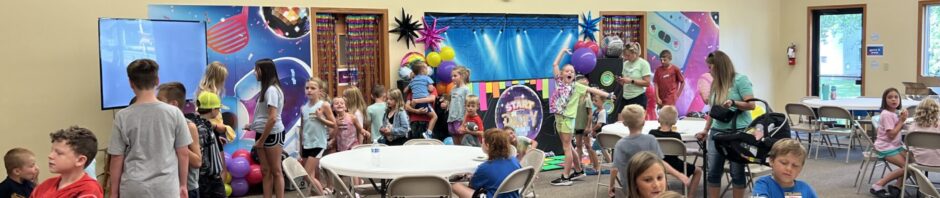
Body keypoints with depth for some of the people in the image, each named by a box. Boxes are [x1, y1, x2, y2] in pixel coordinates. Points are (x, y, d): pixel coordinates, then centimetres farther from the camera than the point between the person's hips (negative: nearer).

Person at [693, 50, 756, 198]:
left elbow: (751, 105, -11)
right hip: (717, 132, 6)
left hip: (738, 132, -6)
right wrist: (705, 130, 15)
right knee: (712, 172, 4)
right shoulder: (715, 84, 13)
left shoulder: (740, 80, -6)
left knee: (737, 172, 1)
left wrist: (733, 103, -25)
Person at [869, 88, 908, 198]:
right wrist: (902, 121, -16)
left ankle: (897, 187, 2)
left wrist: (902, 119, -7)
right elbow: (891, 135, -22)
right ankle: (878, 185, -13)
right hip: (886, 147, -9)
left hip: (895, 146, 9)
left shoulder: (896, 112, 9)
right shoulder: (887, 114, -19)